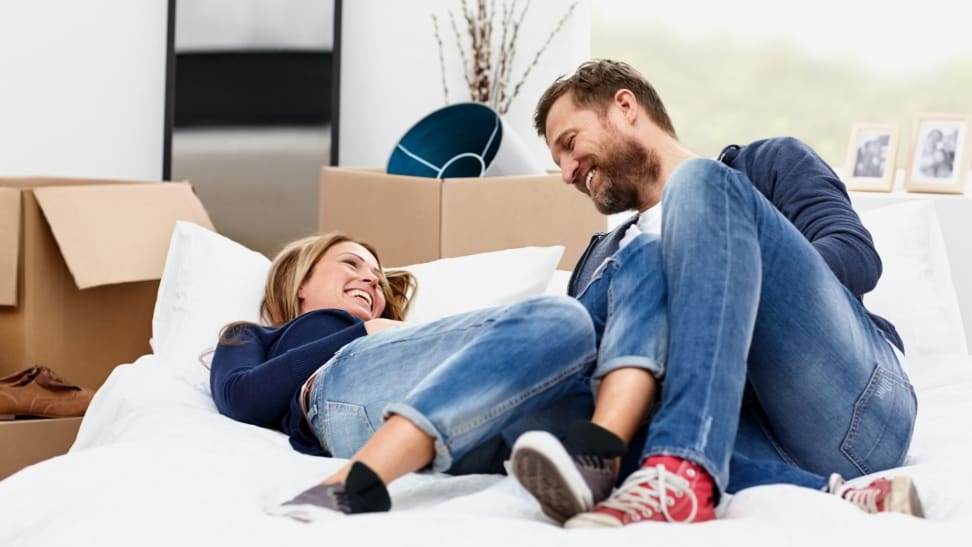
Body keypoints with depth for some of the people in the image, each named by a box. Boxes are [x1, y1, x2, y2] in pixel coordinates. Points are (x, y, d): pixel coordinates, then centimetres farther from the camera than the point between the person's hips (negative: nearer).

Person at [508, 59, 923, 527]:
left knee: (699, 185, -19)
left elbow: (856, 257, 3)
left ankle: (679, 474, -41)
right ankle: (823, 496, -39)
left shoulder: (769, 164, 21)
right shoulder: (599, 262, 33)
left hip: (853, 404, -3)